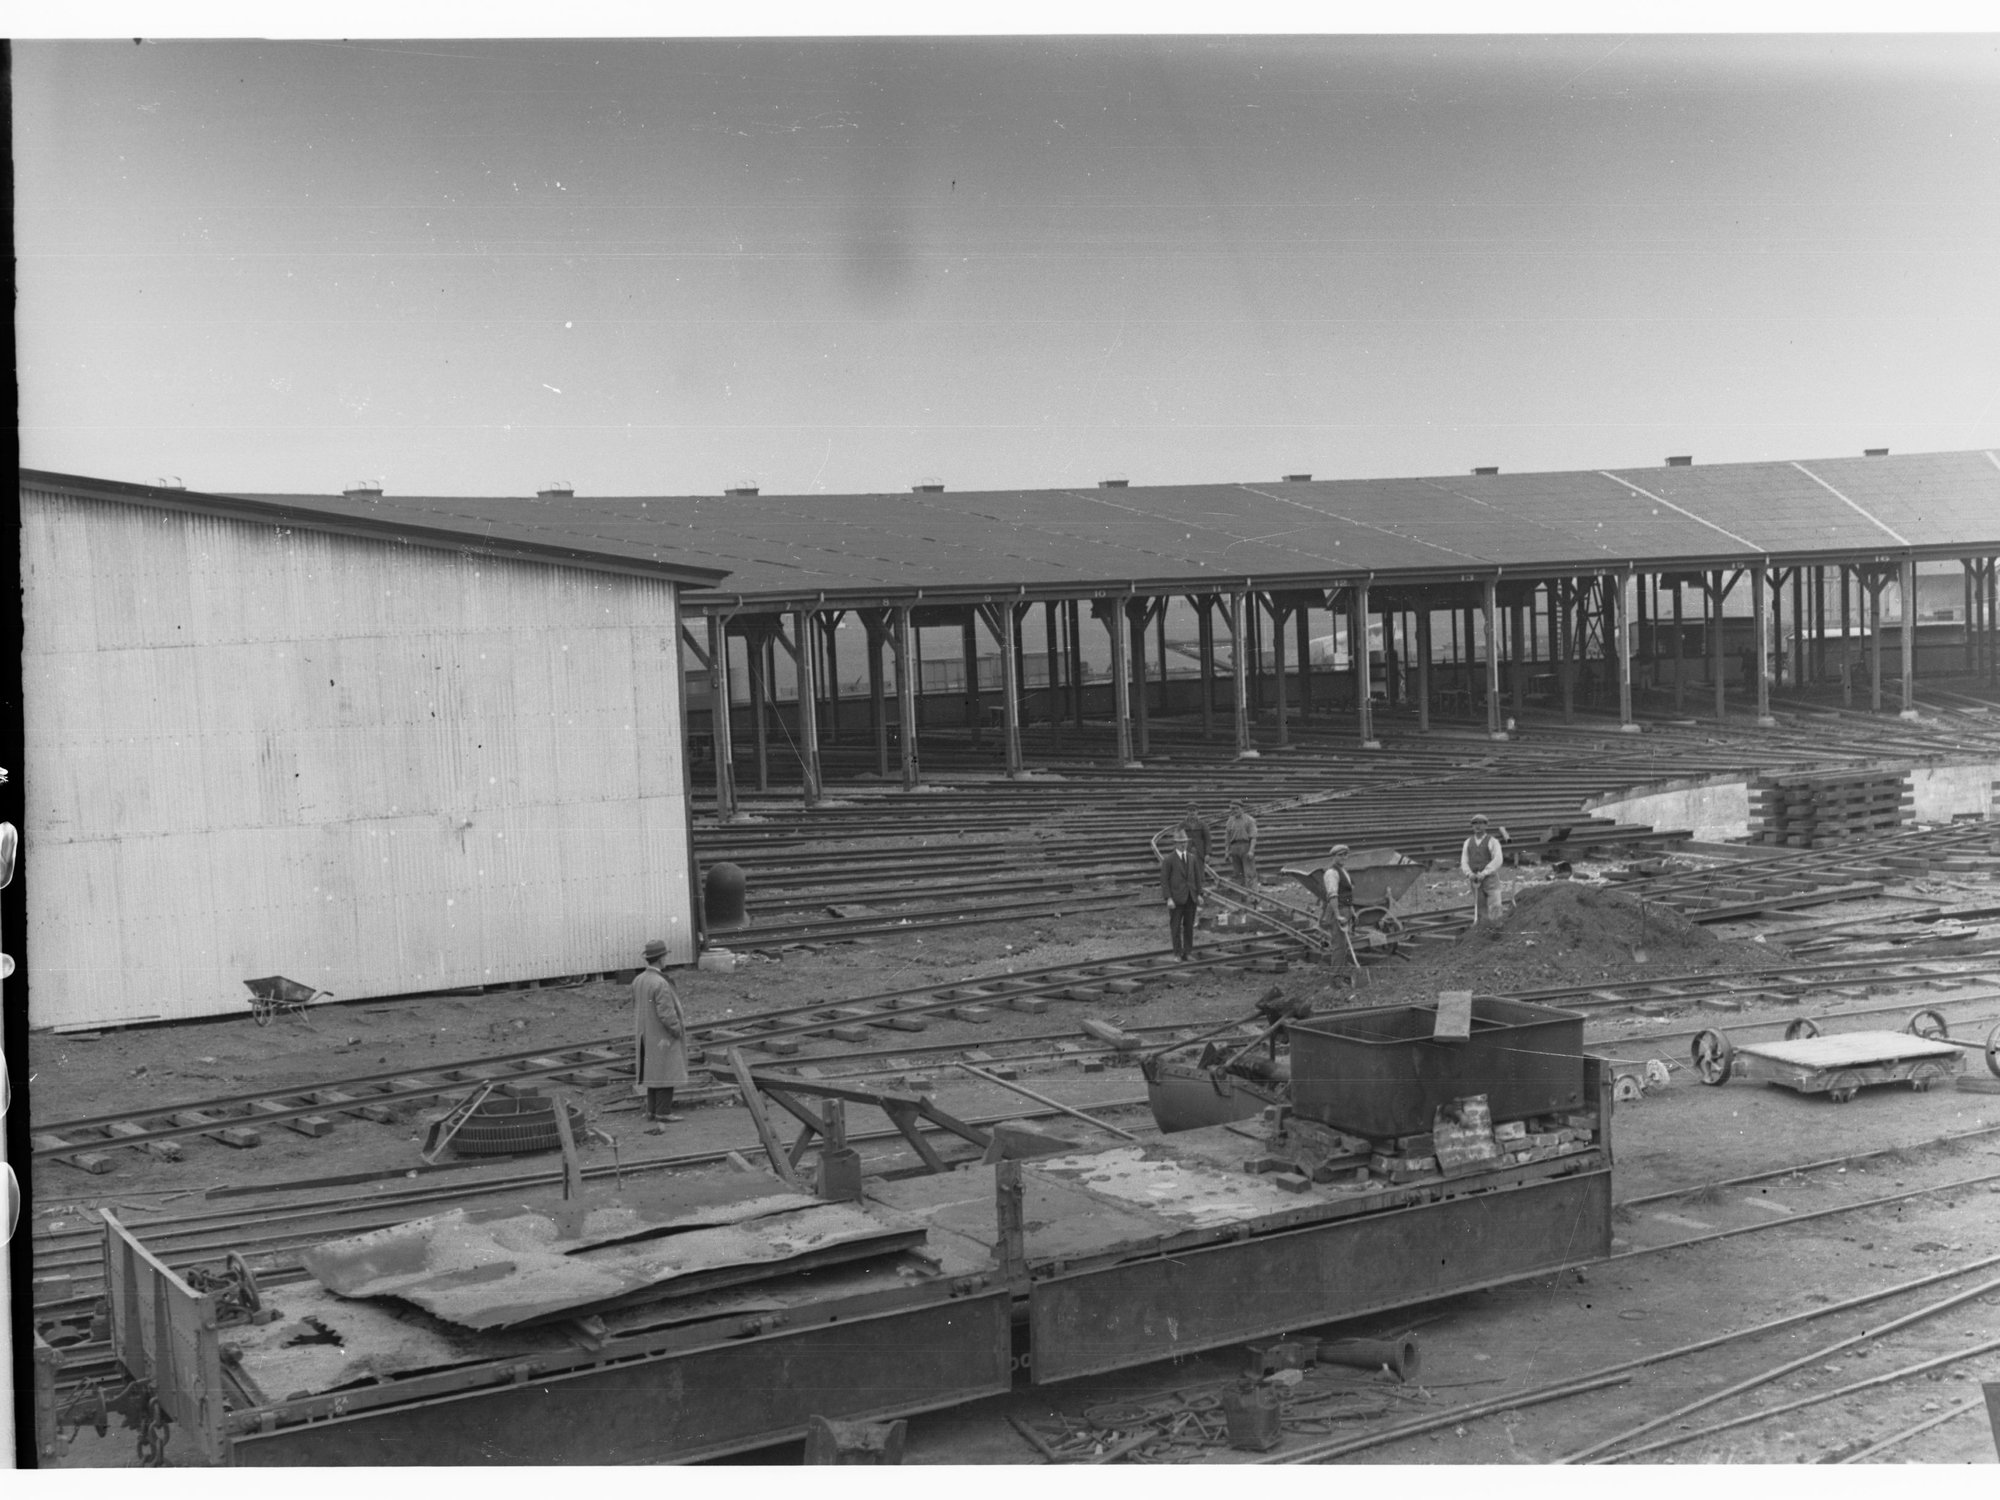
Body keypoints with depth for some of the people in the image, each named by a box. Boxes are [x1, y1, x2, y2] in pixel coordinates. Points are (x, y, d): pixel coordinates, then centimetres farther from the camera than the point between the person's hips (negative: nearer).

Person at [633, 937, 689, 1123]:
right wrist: (678, 1031, -10)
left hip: (647, 1036, 8)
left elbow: (637, 1010, 11)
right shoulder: (660, 984, -24)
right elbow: (666, 1013, -25)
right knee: (666, 1072, -1)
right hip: (664, 1037, -8)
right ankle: (663, 1113, 0)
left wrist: (640, 1035, 18)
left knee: (653, 1072, 15)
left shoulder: (638, 981, 3)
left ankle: (652, 1110, 18)